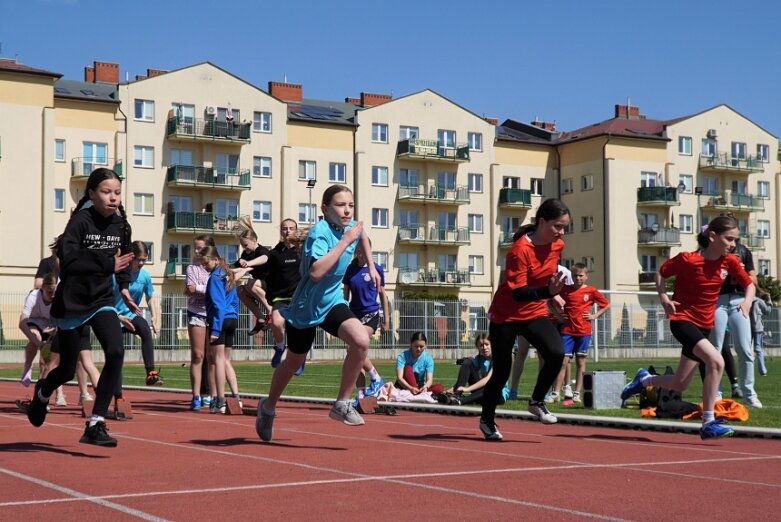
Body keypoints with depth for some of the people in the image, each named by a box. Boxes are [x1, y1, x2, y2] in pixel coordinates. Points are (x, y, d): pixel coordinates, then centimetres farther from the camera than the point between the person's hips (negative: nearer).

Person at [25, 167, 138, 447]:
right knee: (68, 371, 8)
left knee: (116, 352, -21)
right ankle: (43, 391, 47)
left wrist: (123, 286, 12)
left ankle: (95, 426, -13)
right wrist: (108, 265, -35)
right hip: (72, 302, -4)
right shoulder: (81, 221, -17)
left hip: (102, 300, 4)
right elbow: (67, 258, -31)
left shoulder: (121, 225, 0)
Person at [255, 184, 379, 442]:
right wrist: (345, 240, -38)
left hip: (332, 302, 5)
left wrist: (371, 266, 19)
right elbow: (316, 272, -42)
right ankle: (268, 407, 43)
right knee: (293, 362, 14)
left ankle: (342, 404, -9)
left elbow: (362, 235, 24)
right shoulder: (320, 232, -25)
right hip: (305, 307, -5)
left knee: (361, 340, -24)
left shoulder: (351, 226, -4)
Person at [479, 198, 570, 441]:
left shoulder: (558, 246, -3)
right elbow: (517, 293, -30)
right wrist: (548, 291, -43)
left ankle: (537, 402, 3)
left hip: (535, 314, 5)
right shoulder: (520, 249, -24)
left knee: (556, 353, -20)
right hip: (505, 316, -5)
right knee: (502, 370, 3)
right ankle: (487, 421, 26)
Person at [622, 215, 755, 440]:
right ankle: (708, 423, -22)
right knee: (716, 361, -29)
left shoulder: (730, 262, -4)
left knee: (680, 384, 13)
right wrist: (664, 297, -15)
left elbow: (749, 284, 7)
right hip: (682, 320, -7)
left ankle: (644, 380, 44)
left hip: (704, 325, 7)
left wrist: (747, 301, -14)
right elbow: (661, 273, -2)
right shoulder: (687, 259, -17)